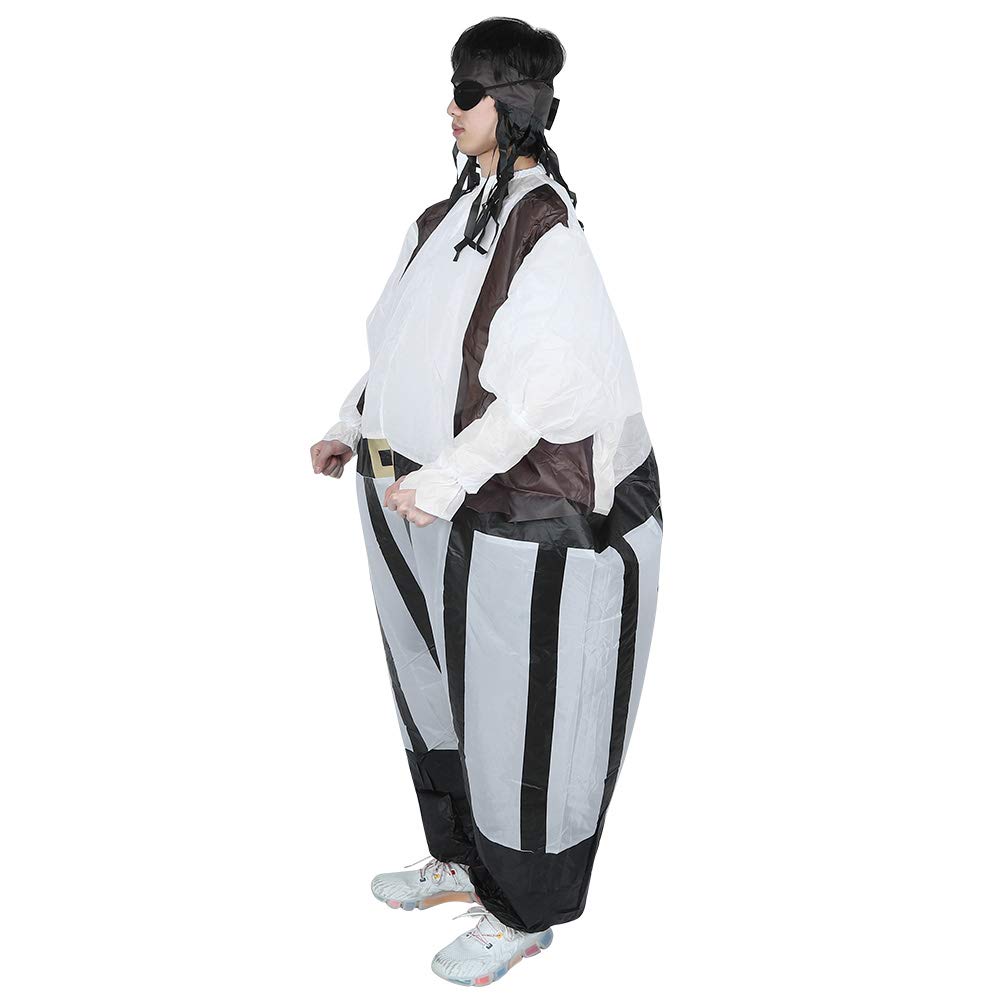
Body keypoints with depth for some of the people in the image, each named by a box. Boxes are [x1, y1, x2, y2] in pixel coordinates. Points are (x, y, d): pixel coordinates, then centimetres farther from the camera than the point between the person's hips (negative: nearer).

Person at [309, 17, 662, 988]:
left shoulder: (546, 234, -18)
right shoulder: (447, 219, 6)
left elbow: (547, 390, -25)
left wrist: (443, 478, -28)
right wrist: (352, 427, 11)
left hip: (520, 514, -8)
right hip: (427, 502, 9)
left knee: (519, 711, 6)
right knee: (439, 685, 21)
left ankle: (524, 912, 24)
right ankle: (461, 860, 41)